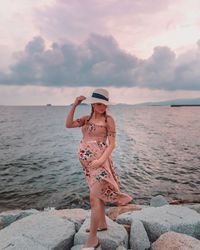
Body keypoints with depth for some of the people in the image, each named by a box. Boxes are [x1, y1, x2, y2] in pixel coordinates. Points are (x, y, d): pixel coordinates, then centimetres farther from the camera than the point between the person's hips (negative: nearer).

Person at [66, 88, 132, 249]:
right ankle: (102, 224, 38)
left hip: (98, 160, -6)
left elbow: (112, 144, -12)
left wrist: (101, 160, -24)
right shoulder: (87, 118, 8)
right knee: (97, 192, 19)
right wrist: (74, 105, -7)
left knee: (94, 196, -9)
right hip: (87, 161, 7)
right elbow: (68, 124, -2)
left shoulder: (109, 119, -8)